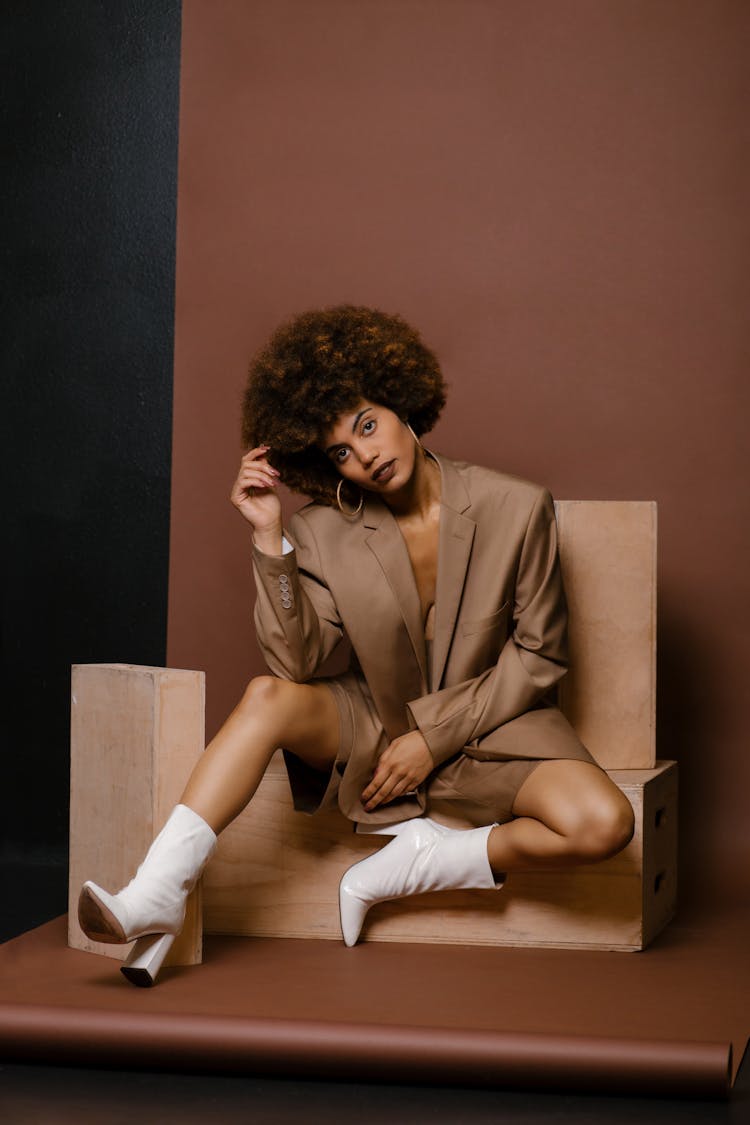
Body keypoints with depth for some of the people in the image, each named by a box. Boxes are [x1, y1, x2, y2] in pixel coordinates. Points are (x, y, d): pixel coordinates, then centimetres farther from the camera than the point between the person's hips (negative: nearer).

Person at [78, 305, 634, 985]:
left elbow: (538, 656, -6)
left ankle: (418, 861, -14)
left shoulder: (516, 508, -11)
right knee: (267, 697, -29)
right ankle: (158, 896, -32)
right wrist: (270, 538, -24)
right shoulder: (327, 532, -6)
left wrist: (434, 737, -13)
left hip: (488, 726, -1)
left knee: (604, 825, -30)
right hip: (377, 726, 1)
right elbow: (295, 661, -17)